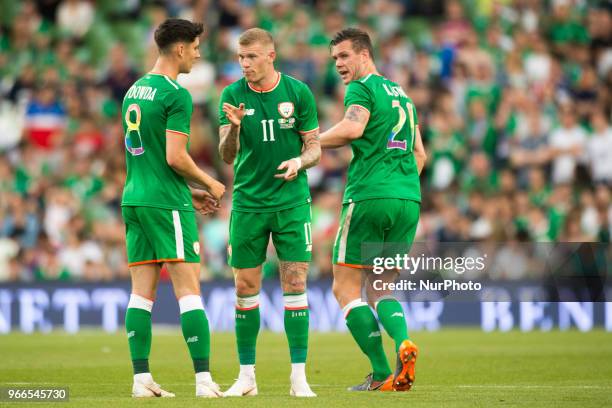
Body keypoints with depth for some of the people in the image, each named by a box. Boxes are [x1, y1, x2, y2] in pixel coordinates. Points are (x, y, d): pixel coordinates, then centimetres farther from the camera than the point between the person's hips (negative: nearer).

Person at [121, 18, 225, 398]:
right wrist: (210, 184, -1)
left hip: (135, 199, 8)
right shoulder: (175, 95, -12)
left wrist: (188, 191, 24)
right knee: (189, 290, -7)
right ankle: (204, 380, -10)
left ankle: (142, 378, 3)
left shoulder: (134, 92, 15)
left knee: (142, 291, 5)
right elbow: (175, 157, -17)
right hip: (167, 204, -8)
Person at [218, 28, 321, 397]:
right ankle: (247, 376, 12)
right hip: (248, 203, 1)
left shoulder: (298, 92, -3)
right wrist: (233, 127, -27)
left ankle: (299, 376, -1)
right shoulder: (232, 95, -1)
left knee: (295, 285, -6)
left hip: (292, 201, -1)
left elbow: (314, 147, 2)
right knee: (246, 288, 2)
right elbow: (227, 155, -6)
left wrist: (300, 161, -20)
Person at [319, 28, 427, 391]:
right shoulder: (402, 94, 22)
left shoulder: (362, 88, -2)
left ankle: (382, 374, -8)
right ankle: (403, 342, -16)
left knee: (345, 287, 1)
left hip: (369, 196, -7)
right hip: (409, 199, 7)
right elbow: (420, 153, 25)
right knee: (380, 289, 14)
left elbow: (352, 128, -21)